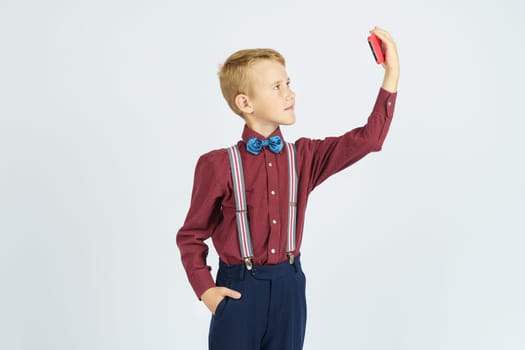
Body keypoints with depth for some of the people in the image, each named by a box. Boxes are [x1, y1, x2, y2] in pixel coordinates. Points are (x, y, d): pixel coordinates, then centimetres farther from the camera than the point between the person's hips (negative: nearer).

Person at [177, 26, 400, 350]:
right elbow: (191, 235, 0)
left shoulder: (304, 156, 2)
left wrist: (392, 74, -12)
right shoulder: (219, 164, -9)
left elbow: (368, 139, -6)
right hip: (238, 290, -4)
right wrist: (205, 289, -10)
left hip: (289, 286, 4)